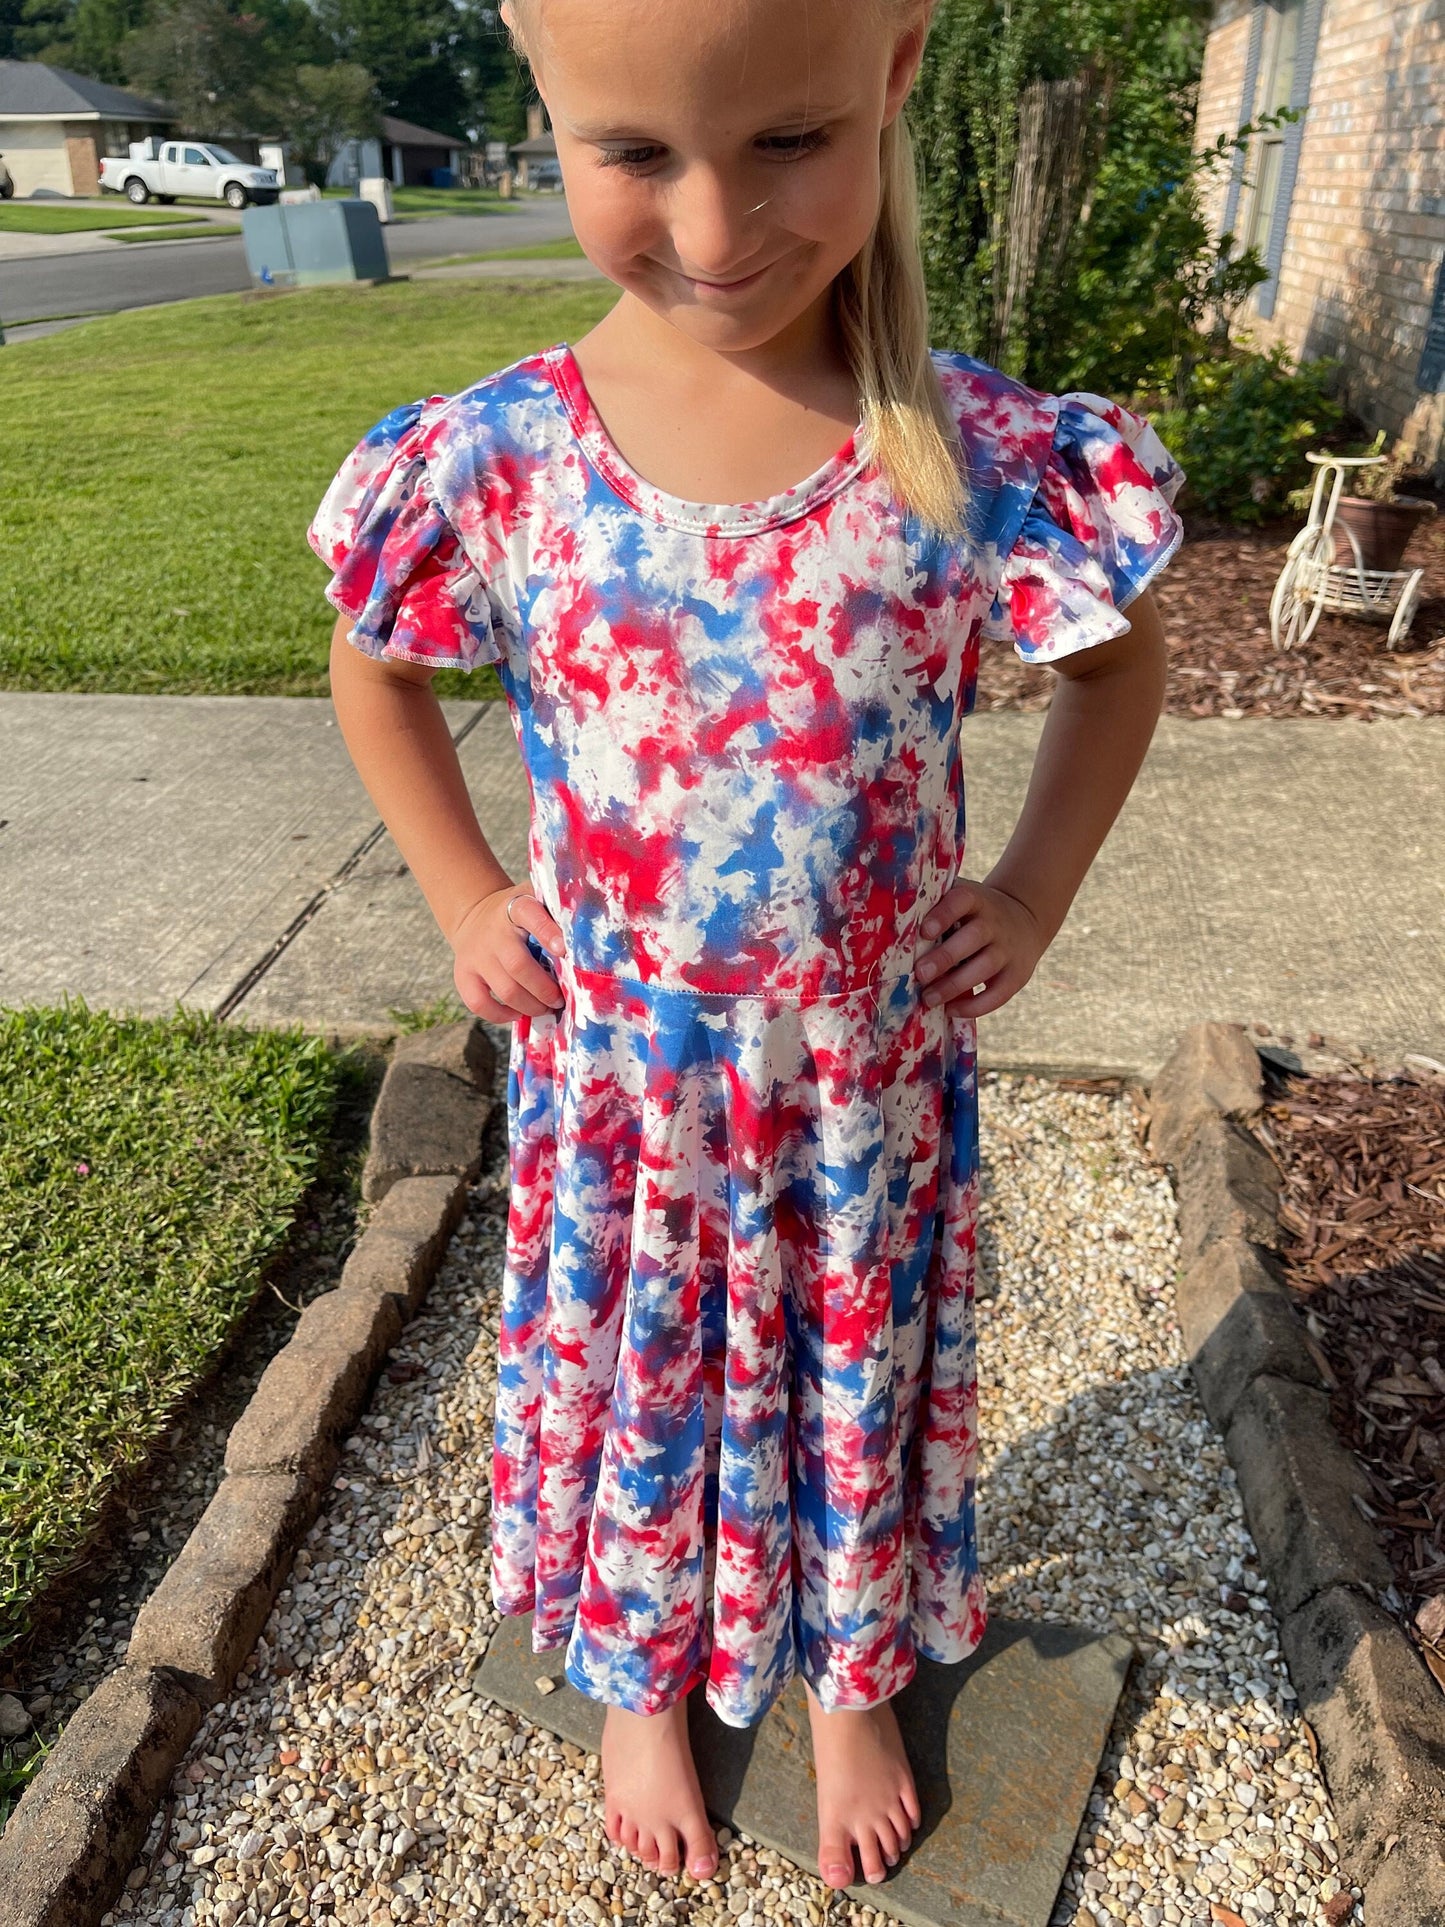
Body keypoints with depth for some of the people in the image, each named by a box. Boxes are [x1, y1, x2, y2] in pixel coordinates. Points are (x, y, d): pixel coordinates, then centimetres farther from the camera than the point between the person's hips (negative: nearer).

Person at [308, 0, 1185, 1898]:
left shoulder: (985, 454, -15)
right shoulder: (492, 460, -13)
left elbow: (1121, 664, 3)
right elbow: (376, 672, 6)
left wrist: (1034, 892, -5)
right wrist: (465, 900, 0)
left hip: (874, 1080, 0)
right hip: (616, 1079, 1)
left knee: (860, 1388, 22)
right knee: (636, 1388, 23)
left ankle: (854, 1683, 57)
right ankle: (643, 1680, 57)